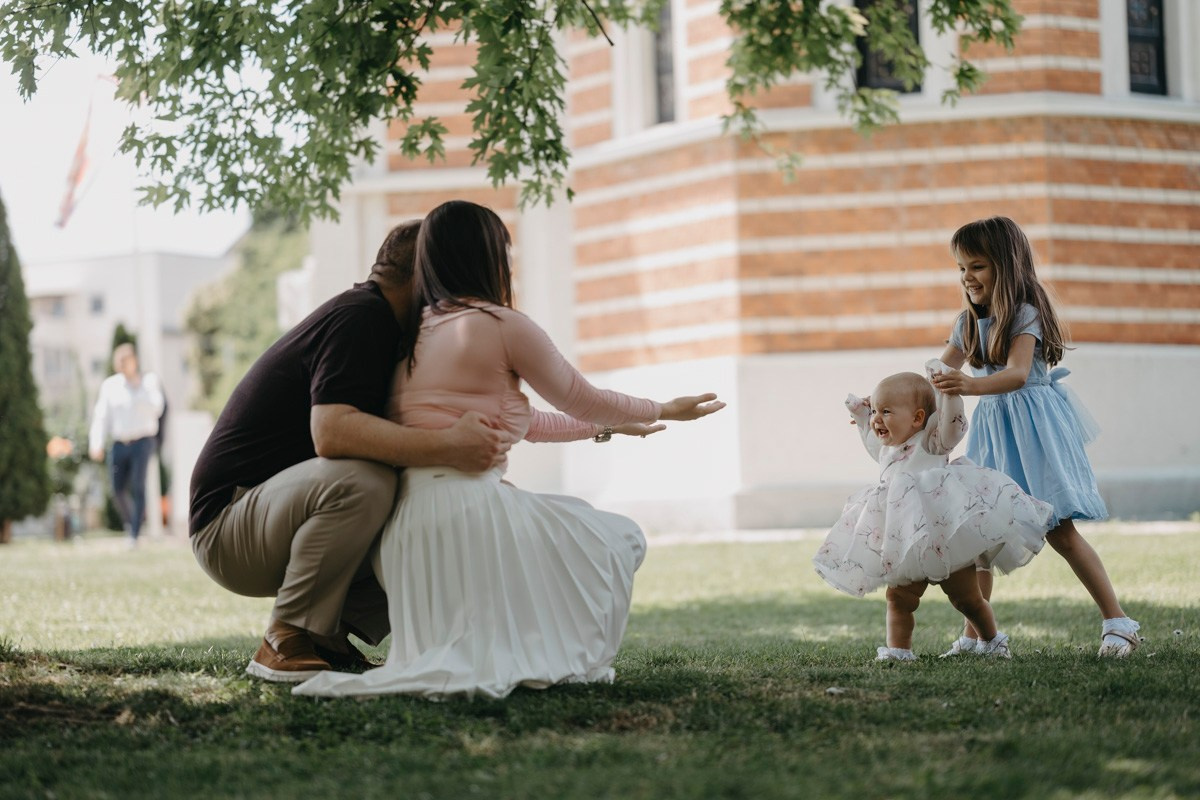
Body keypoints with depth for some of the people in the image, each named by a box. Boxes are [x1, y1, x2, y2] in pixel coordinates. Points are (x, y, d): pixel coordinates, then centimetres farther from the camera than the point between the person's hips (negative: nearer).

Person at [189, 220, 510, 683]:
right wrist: (448, 446, -35)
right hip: (227, 529, -9)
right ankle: (287, 644, -22)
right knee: (359, 481, -36)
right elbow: (330, 430, -33)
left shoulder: (367, 318, 14)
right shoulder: (360, 318, -16)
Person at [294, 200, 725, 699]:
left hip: (404, 523, 7)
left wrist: (607, 427, 37)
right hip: (470, 507, -7)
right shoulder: (503, 325, -3)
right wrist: (664, 410, 27)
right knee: (623, 540, 11)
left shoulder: (416, 334, 20)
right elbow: (579, 399, 10)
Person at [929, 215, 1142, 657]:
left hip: (1032, 426, -7)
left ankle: (1117, 621, 2)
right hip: (992, 428, 7)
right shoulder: (968, 323, 10)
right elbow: (938, 378, 16)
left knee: (1059, 530, -8)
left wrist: (971, 385, -45)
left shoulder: (1025, 314, -11)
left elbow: (1017, 373, -27)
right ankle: (974, 634, 5)